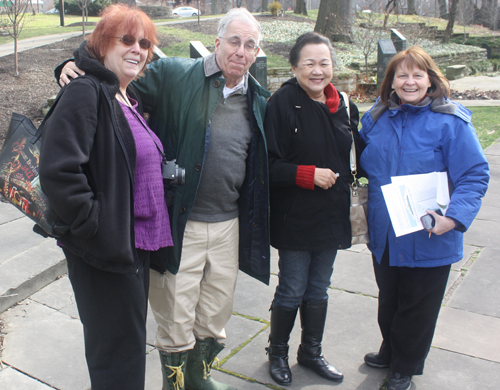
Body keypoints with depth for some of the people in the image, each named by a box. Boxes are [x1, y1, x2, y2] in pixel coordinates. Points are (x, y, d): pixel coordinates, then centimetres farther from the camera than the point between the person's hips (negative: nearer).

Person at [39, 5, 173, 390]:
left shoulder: (131, 98, 13)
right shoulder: (85, 93, -15)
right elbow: (58, 171, -25)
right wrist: (94, 226, -21)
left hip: (139, 243, 9)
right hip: (105, 249, -9)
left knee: (130, 341, 22)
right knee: (118, 356, 4)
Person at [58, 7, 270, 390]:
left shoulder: (259, 100, 8)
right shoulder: (174, 75, -7)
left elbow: (265, 163, 15)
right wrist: (75, 68, -19)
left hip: (228, 225, 5)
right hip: (179, 225, -4)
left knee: (216, 313, 19)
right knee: (176, 317, 7)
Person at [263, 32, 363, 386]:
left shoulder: (344, 105, 6)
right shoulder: (282, 103, -13)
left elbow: (352, 158, 18)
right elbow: (268, 164, -16)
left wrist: (344, 181, 5)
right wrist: (309, 175, -21)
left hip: (331, 217, 6)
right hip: (295, 219, -5)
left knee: (319, 290, 17)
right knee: (291, 292, 6)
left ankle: (311, 352, 36)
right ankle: (278, 353, 30)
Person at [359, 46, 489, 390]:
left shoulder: (451, 121, -14)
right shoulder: (377, 117, 2)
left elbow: (475, 176, -15)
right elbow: (364, 164, 17)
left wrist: (453, 217, -29)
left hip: (428, 238, -4)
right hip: (384, 234, 5)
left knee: (417, 306, 13)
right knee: (388, 299, 23)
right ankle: (390, 351, 47)